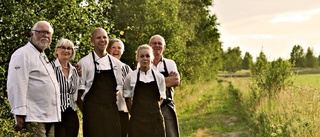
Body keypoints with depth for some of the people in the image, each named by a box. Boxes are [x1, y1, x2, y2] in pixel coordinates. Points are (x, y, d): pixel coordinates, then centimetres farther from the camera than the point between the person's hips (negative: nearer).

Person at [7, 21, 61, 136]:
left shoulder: (44, 57, 21)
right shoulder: (23, 54, -6)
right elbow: (16, 87, -15)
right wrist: (20, 116, -21)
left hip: (50, 118, 9)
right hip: (34, 118, -8)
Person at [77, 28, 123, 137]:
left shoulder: (116, 63, 11)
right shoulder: (84, 62, -2)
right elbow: (79, 89, -2)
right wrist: (84, 110, -6)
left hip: (112, 109, 4)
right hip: (93, 108, -4)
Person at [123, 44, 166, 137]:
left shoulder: (159, 77, 5)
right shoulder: (130, 77, 3)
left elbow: (161, 98, 11)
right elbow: (127, 98, 8)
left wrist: (154, 111, 3)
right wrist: (133, 113, 2)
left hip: (155, 118, 1)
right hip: (137, 119, -1)